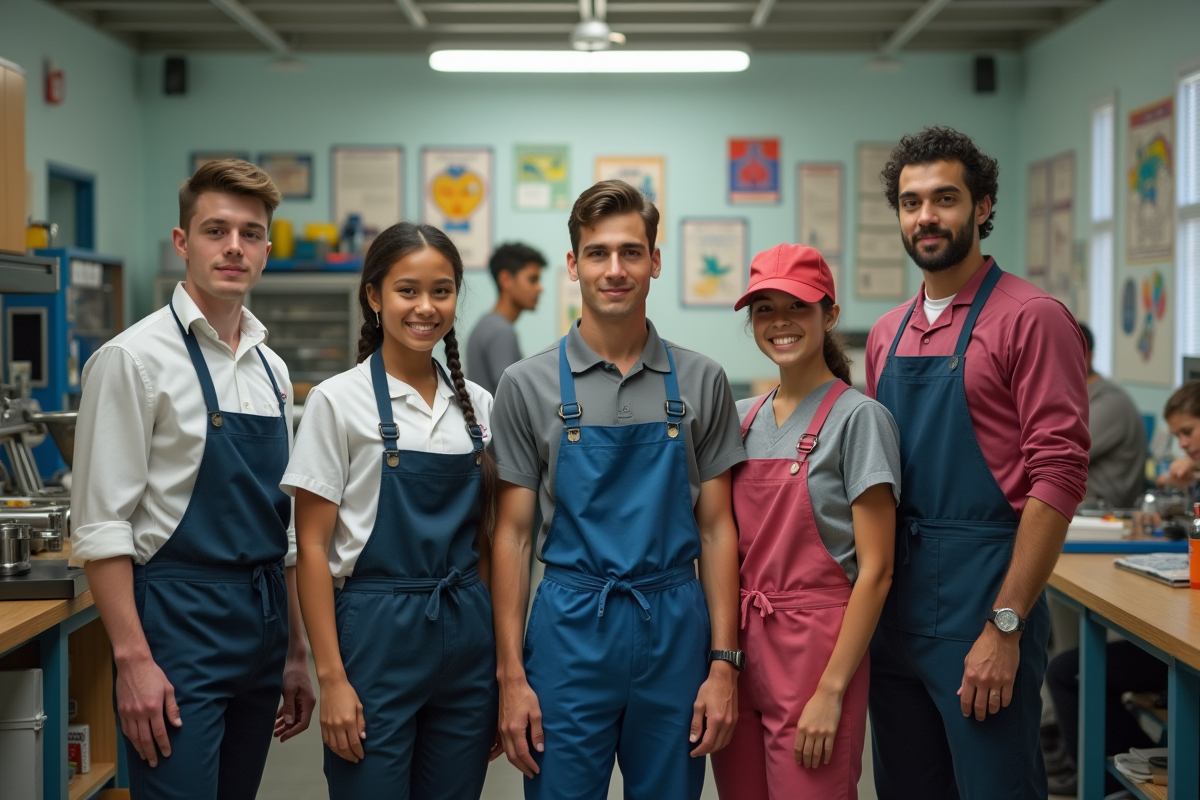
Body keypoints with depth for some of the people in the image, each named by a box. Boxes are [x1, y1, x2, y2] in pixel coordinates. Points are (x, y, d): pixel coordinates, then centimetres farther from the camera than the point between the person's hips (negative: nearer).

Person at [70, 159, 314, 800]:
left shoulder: (271, 370, 11)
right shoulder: (135, 358, -9)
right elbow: (100, 526, -12)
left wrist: (296, 654, 16)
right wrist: (133, 659, -17)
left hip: (261, 625, 7)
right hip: (177, 623, -7)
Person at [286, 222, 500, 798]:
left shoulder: (477, 404, 7)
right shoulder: (338, 401, -6)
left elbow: (482, 542, 12)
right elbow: (312, 546, -7)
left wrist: (500, 661, 7)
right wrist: (331, 676, -13)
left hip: (467, 636, 4)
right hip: (376, 634, -4)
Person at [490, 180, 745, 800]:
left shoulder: (701, 382, 3)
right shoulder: (528, 385, 0)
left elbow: (716, 527, 5)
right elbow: (512, 533, 0)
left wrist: (723, 662, -2)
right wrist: (510, 674, -5)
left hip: (674, 626, 1)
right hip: (570, 628, -1)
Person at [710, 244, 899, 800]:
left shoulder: (858, 419, -8)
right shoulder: (742, 419, 9)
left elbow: (875, 571, -12)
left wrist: (831, 691, -16)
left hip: (815, 650, -5)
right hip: (739, 649, 6)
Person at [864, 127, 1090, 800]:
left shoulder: (1031, 318, -8)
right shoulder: (888, 334, 12)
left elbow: (1059, 475, -14)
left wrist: (1005, 625, -18)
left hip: (982, 597, -6)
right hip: (894, 606, 6)